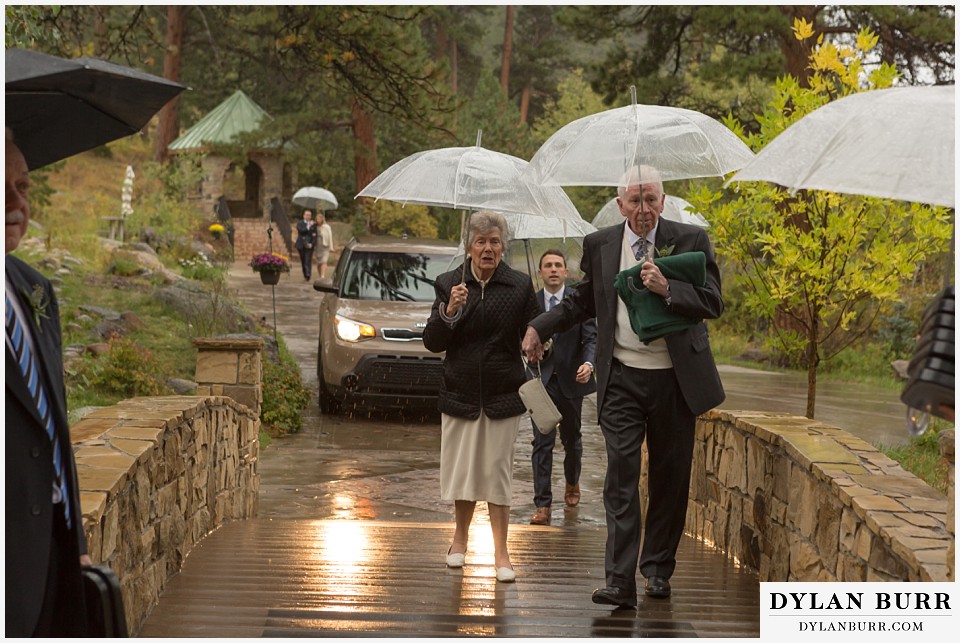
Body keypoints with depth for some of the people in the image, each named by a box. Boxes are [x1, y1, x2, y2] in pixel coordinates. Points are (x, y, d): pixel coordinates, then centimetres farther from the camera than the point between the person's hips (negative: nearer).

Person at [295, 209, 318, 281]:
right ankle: (305, 275, 18)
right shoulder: (300, 223, 7)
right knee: (303, 261, 7)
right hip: (301, 245, 2)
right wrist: (308, 226, -18)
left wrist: (312, 243, -12)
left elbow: (315, 235, 1)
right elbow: (300, 230, -11)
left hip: (309, 245, -2)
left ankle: (308, 275, -22)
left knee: (308, 261, -14)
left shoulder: (313, 224, 6)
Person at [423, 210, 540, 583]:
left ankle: (500, 552, 8)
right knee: (462, 468, 9)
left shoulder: (520, 286, -1)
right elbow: (432, 343, -1)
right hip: (460, 393, 1)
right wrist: (449, 311, -17)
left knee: (498, 471, -1)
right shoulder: (449, 284, 1)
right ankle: (461, 536, 35)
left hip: (503, 395, -1)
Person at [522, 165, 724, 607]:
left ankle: (658, 569, 25)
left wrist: (667, 289, -23)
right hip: (622, 379, 0)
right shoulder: (600, 245, 5)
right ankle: (620, 582, -13)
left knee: (670, 477, 9)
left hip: (675, 379, 0)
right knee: (621, 475, -9)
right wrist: (539, 326, 11)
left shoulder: (690, 240, -2)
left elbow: (713, 304, -8)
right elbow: (583, 301, 21)